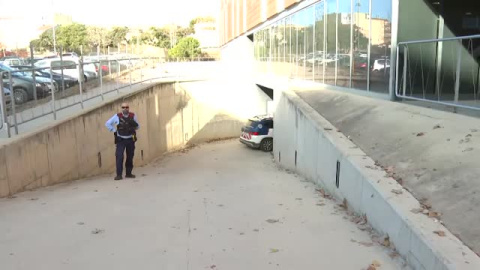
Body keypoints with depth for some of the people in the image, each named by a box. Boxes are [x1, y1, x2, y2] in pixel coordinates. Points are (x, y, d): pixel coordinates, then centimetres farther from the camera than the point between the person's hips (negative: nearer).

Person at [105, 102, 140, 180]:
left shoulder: (133, 116, 3)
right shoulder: (117, 116, -1)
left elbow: (138, 126, 12)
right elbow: (107, 123, 7)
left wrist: (134, 124, -7)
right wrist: (114, 130, 0)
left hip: (130, 140, 2)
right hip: (120, 140, -2)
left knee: (130, 157, 8)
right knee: (119, 157, -11)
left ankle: (128, 173, 20)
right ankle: (119, 175, -9)